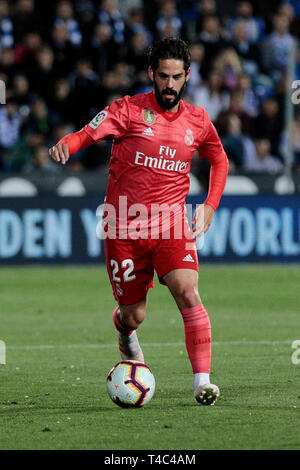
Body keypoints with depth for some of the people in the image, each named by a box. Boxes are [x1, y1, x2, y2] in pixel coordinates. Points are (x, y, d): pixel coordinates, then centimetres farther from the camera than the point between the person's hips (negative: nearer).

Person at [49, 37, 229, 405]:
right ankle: (123, 329, 44)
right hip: (124, 227, -2)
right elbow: (90, 132, -19)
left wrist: (210, 205, 9)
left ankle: (202, 381, -21)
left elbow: (219, 160, 23)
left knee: (188, 294, -21)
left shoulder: (197, 120, 6)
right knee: (134, 316, 5)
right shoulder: (130, 110, -5)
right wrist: (67, 144, -43)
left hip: (170, 226, 2)